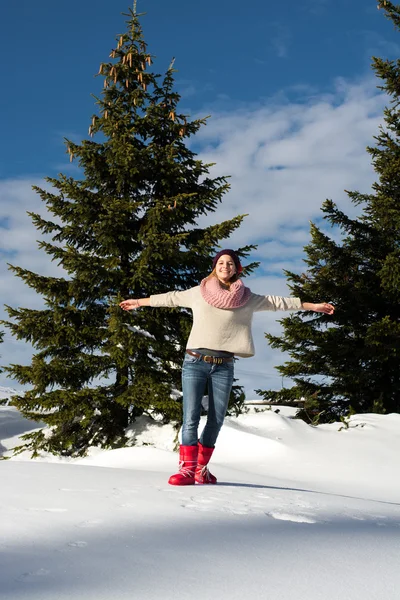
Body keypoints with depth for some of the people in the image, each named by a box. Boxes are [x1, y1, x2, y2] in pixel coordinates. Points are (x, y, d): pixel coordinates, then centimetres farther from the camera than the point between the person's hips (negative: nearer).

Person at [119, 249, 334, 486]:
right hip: (195, 362, -2)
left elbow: (277, 302, 11)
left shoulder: (246, 298, 7)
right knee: (191, 418, -10)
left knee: (216, 421, 4)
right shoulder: (198, 293, 6)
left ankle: (201, 468, 17)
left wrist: (312, 306, 14)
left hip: (224, 367, 2)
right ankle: (186, 469, -10)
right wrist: (139, 302, 26)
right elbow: (171, 298, 17)